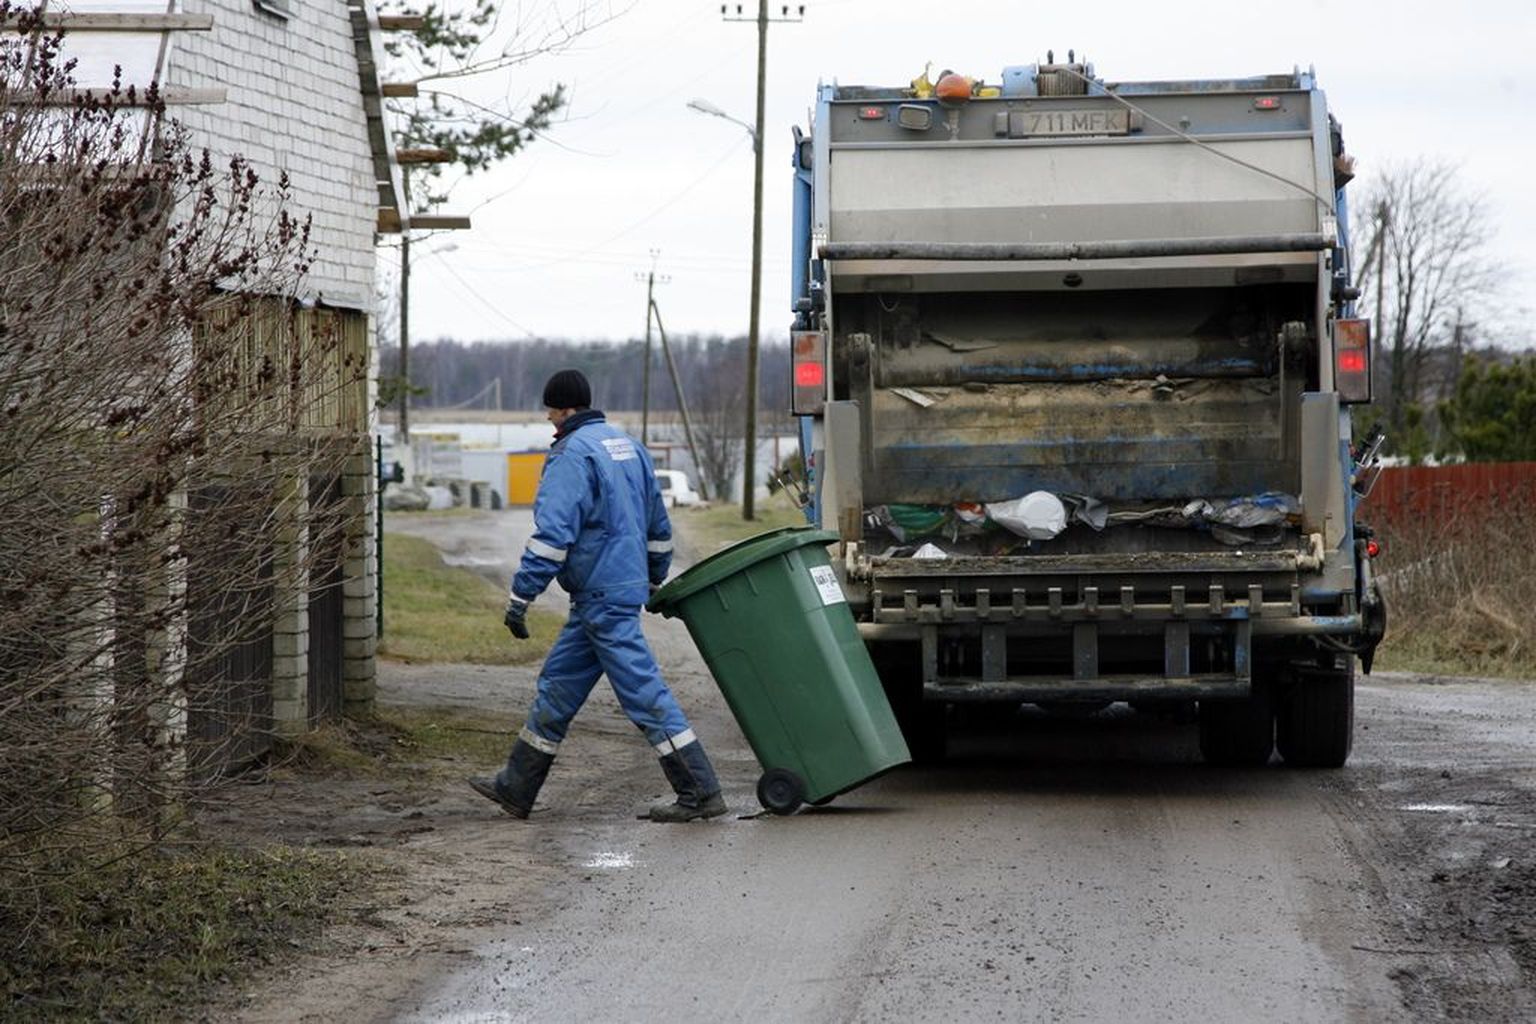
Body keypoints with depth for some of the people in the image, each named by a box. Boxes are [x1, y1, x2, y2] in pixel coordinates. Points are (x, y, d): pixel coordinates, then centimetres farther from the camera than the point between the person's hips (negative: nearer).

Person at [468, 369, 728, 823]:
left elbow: (552, 534, -22)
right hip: (626, 587, 10)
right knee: (557, 686, 14)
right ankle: (515, 788, 21)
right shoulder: (628, 446, 15)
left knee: (643, 691, -9)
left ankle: (700, 793, -9)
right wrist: (654, 581, 32)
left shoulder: (573, 456, -14)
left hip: (601, 597, -10)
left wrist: (520, 596, -20)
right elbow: (658, 525, 22)